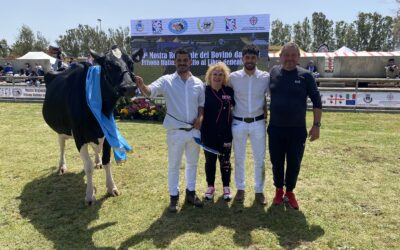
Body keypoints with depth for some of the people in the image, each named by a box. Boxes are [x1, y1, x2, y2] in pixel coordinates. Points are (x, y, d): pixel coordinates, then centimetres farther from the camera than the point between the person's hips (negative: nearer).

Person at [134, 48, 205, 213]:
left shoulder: (198, 83, 2)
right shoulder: (167, 81, -8)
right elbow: (150, 91, -23)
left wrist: (200, 117, -8)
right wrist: (141, 85, -44)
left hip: (194, 131, 4)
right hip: (175, 132, -3)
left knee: (192, 163, 17)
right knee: (174, 165, 9)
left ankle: (190, 193, 36)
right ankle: (174, 197, 26)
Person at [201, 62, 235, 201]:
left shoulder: (229, 91, 1)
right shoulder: (204, 91, -4)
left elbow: (235, 105, 14)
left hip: (225, 132, 1)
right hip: (209, 133, -1)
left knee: (225, 160, 10)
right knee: (210, 160, 11)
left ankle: (226, 187, 25)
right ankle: (210, 186, 27)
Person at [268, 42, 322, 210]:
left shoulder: (305, 75, -4)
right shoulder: (273, 72, 1)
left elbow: (316, 101, -1)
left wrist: (316, 125, -6)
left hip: (297, 129, -1)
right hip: (275, 128, 1)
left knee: (294, 164, 9)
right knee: (277, 162, 11)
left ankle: (290, 193, 28)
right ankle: (279, 190, 31)